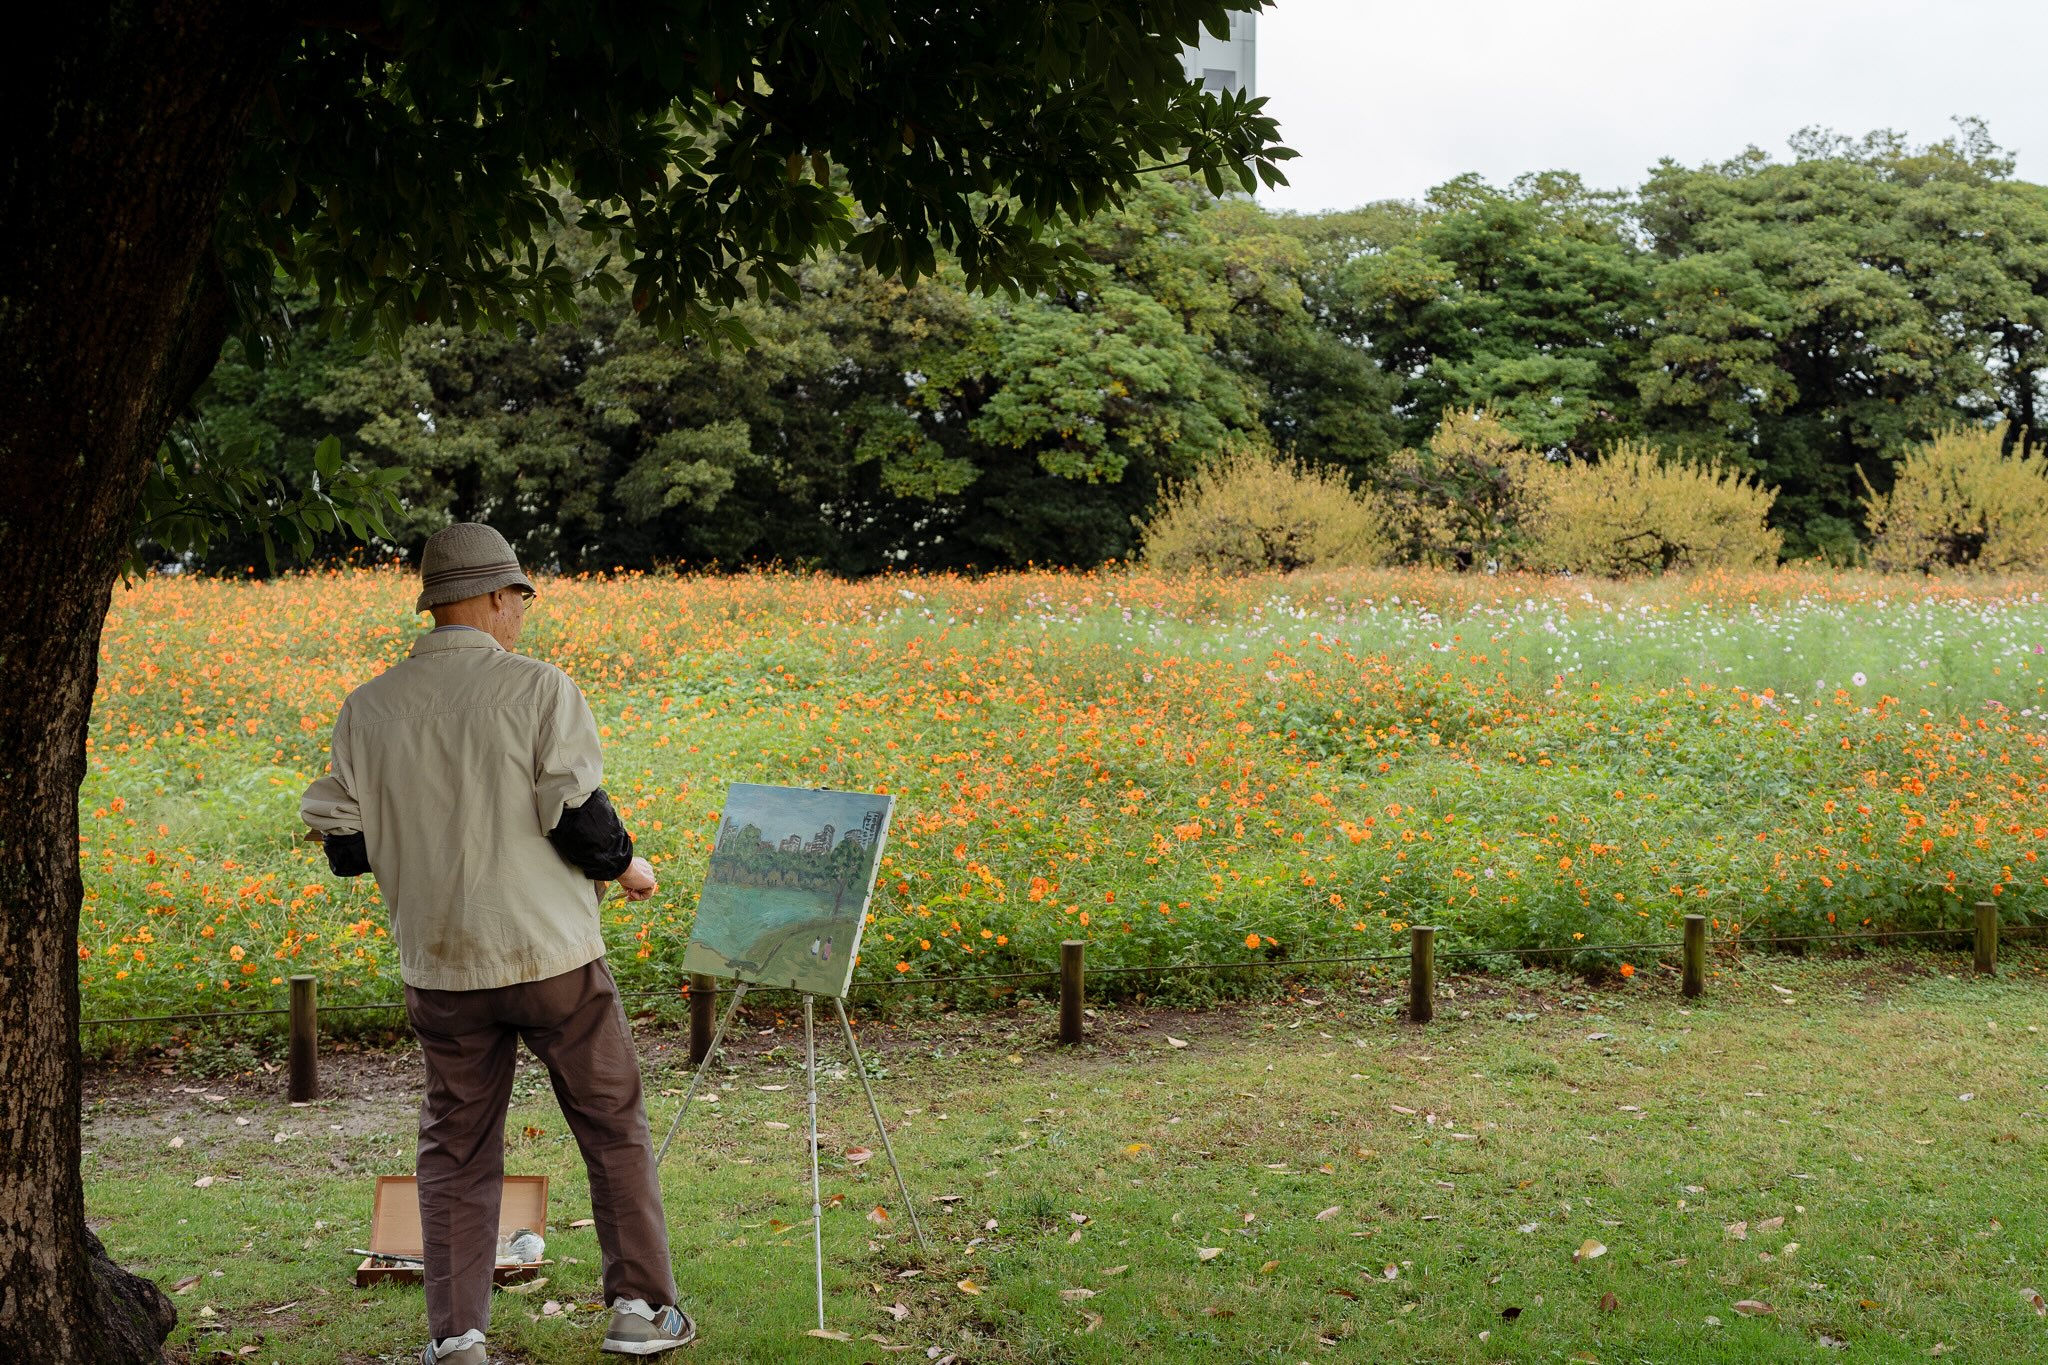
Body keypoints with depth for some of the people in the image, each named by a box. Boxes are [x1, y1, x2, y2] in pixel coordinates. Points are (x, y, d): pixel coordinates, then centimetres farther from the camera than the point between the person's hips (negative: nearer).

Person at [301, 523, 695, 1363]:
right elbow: (579, 816, -15)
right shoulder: (539, 688, -10)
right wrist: (627, 868, 4)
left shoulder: (368, 708, 2)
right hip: (551, 954, -3)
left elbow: (344, 846, 4)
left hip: (440, 966, 3)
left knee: (456, 1149, 13)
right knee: (613, 1127, 13)